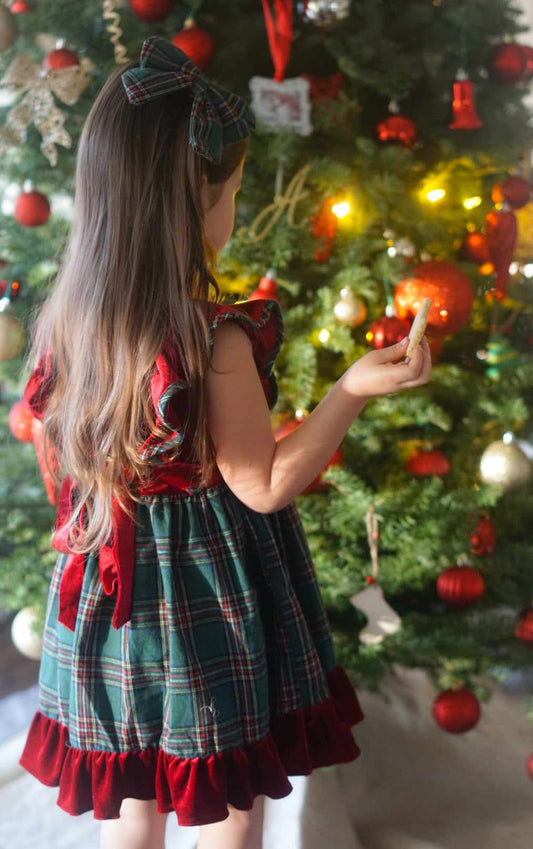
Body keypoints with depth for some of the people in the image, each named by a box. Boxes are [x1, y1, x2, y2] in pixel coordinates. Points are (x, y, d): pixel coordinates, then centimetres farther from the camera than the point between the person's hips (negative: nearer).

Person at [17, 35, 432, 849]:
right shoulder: (216, 342, -26)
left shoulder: (64, 320, -7)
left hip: (113, 599, 6)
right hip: (208, 600, -6)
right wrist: (352, 390, -20)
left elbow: (60, 457, 6)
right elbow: (264, 487, -18)